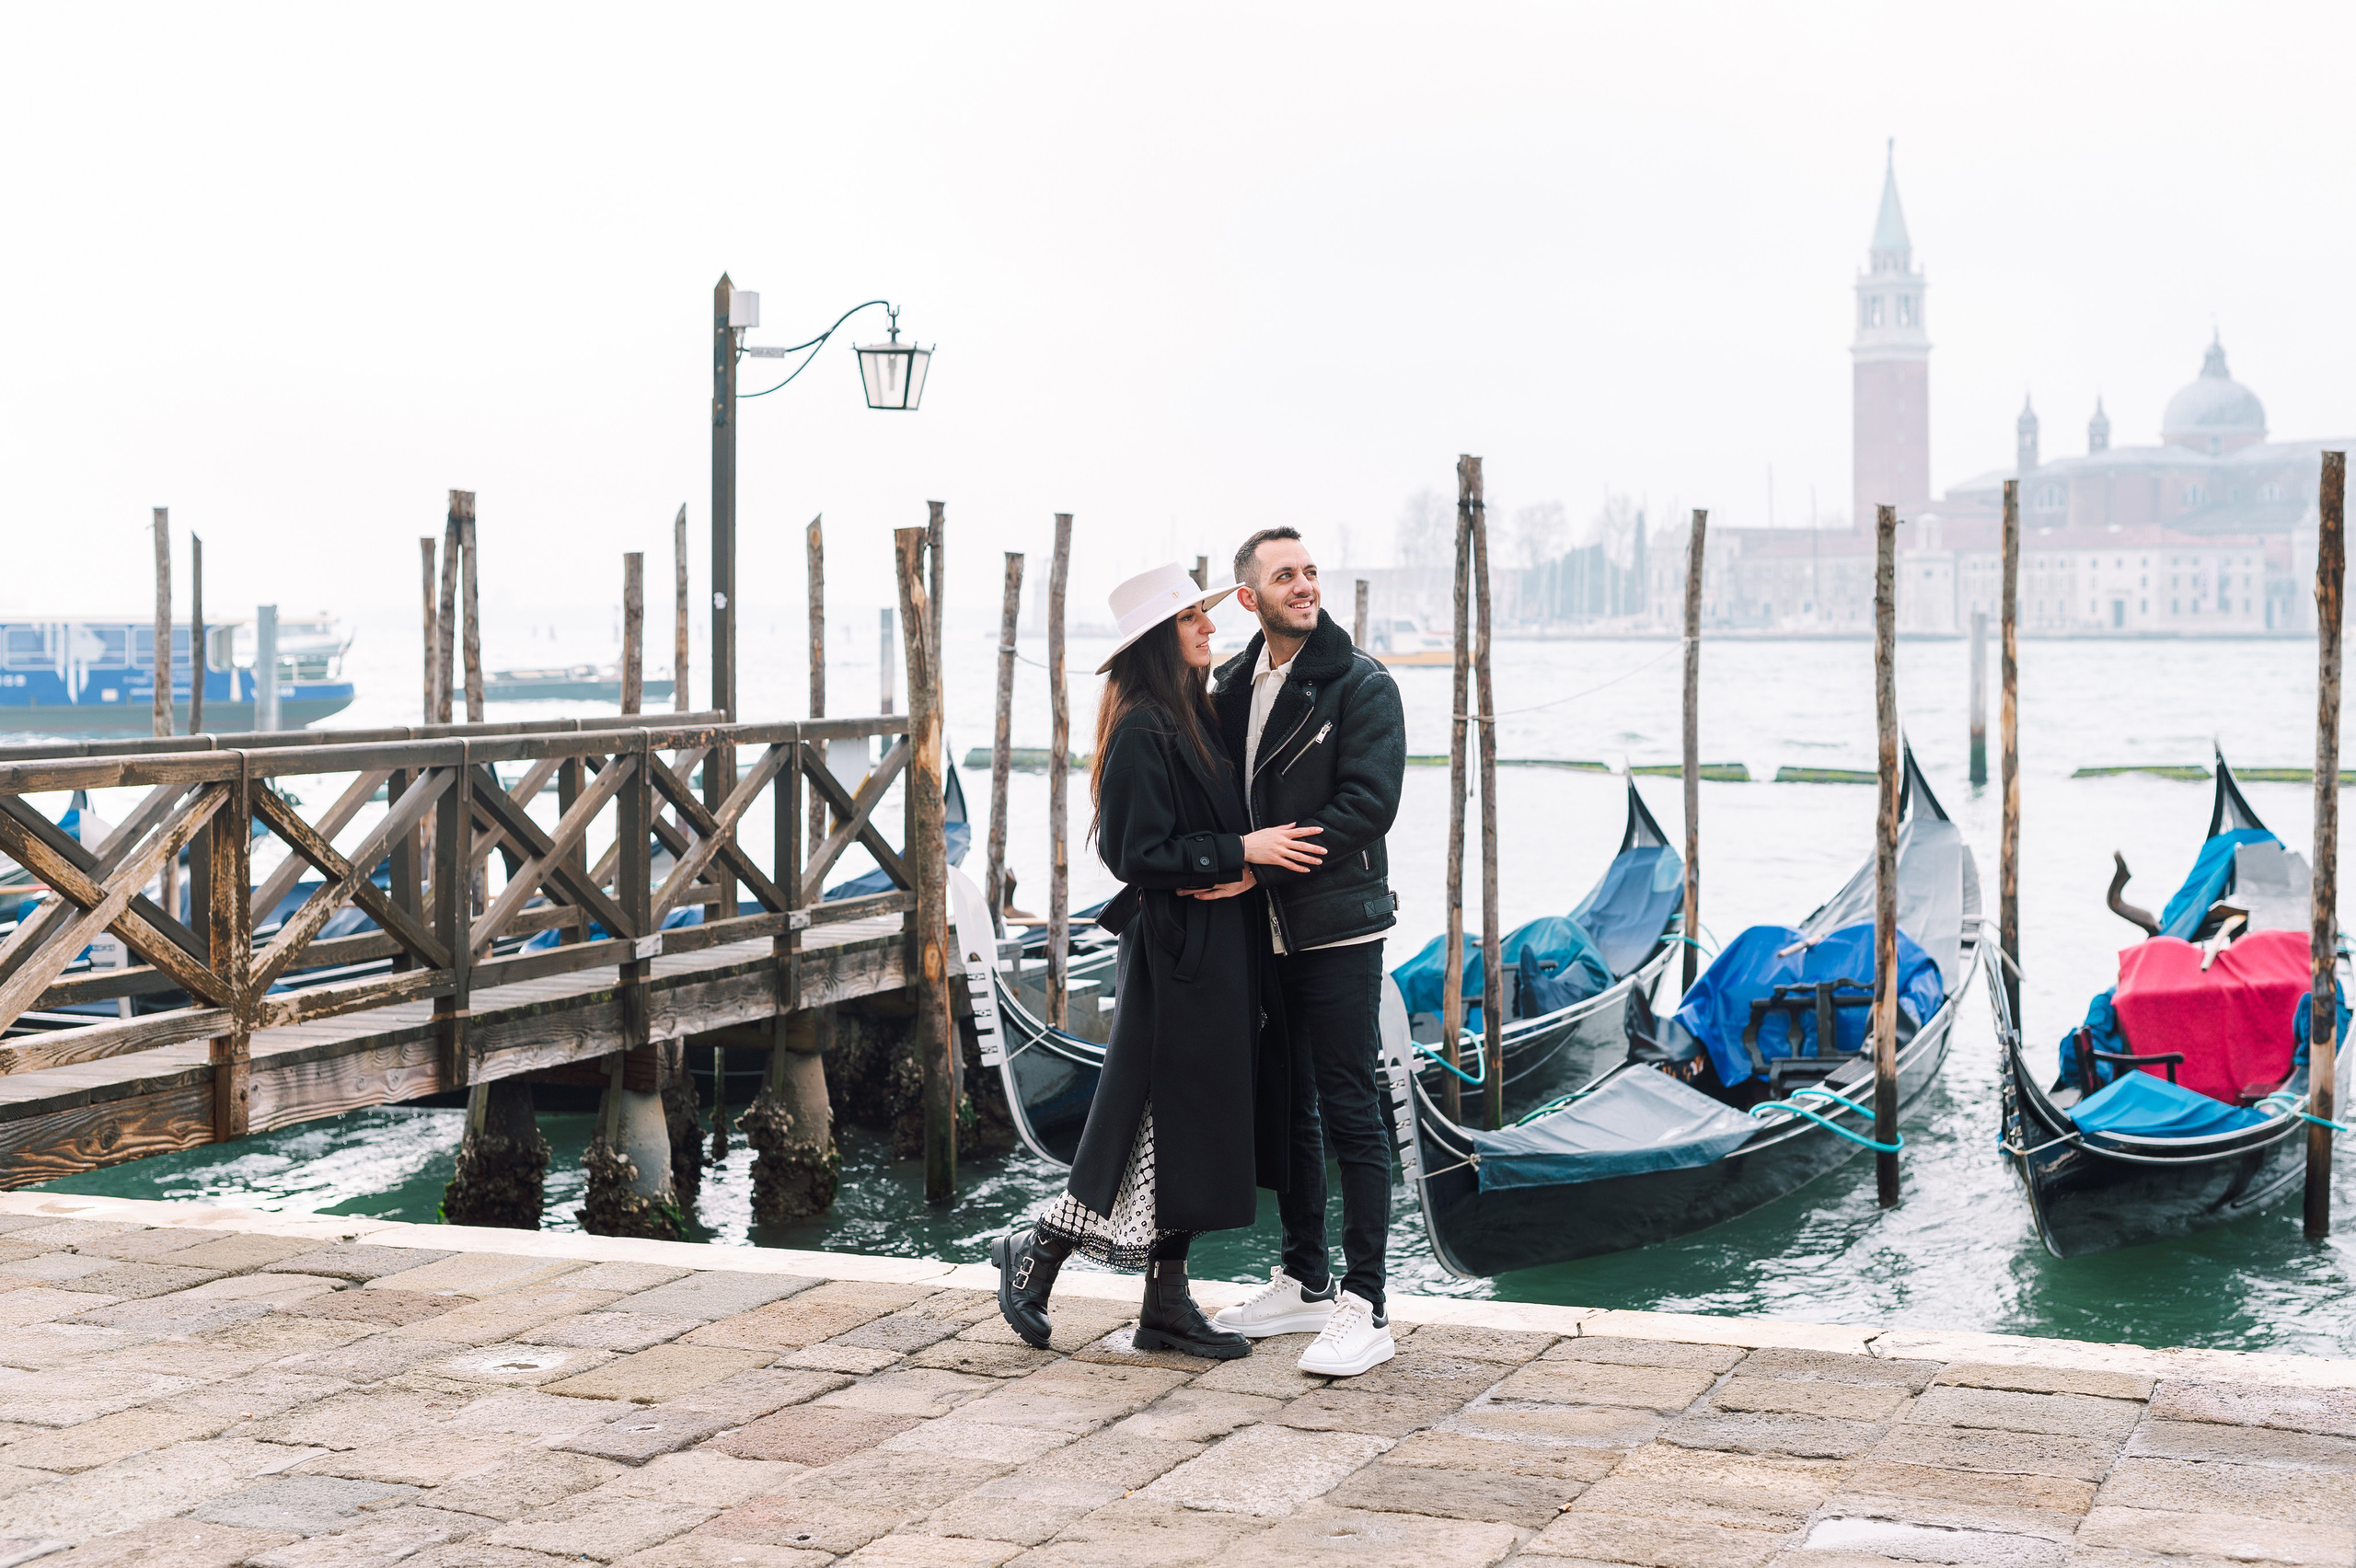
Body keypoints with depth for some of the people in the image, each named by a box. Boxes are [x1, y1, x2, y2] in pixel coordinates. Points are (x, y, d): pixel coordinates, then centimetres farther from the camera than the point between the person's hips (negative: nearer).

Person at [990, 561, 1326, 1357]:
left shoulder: (1198, 716, 12)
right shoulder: (1141, 731, -15)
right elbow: (1140, 854, -19)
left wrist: (1246, 868, -6)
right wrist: (1241, 852, -16)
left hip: (1221, 948, 9)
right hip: (1174, 952, -9)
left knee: (1199, 1132, 11)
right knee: (1164, 1124, -4)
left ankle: (1168, 1305, 17)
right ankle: (1035, 1249, 12)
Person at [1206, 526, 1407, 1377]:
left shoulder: (1362, 685, -8)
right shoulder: (1232, 686, 11)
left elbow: (1366, 804, -17)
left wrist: (1254, 863, -18)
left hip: (1336, 924, -7)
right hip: (1262, 929, 7)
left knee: (1349, 1110, -6)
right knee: (1286, 1106, 15)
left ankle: (1364, 1309, -3)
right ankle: (1304, 1282, 28)